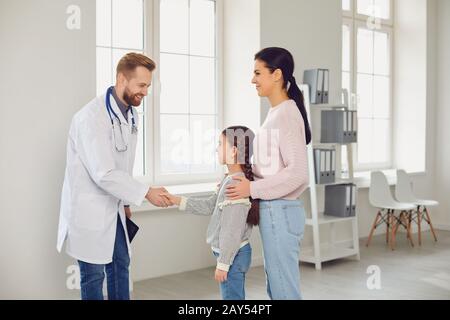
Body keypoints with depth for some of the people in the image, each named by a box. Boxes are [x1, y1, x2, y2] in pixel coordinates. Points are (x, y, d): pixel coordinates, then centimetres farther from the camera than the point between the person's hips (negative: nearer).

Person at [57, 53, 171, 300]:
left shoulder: (130, 114, 4)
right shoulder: (91, 117, -22)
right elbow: (103, 174, -27)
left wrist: (126, 202, 15)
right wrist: (146, 193, -23)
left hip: (113, 207, 8)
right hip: (88, 208, -8)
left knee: (120, 265, 16)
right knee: (94, 274, 2)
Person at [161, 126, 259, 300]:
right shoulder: (230, 180, 7)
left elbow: (232, 231, -24)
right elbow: (210, 206, 16)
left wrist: (223, 264, -19)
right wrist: (177, 200, 13)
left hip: (233, 255, -10)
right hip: (233, 253, 10)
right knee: (235, 295, 19)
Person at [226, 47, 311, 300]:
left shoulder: (287, 114, -15)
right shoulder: (276, 113, 12)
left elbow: (298, 173, -22)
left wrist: (253, 189, -17)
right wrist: (243, 177, 6)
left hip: (280, 212, -9)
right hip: (274, 211, 9)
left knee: (285, 289, 1)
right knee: (276, 287, 17)